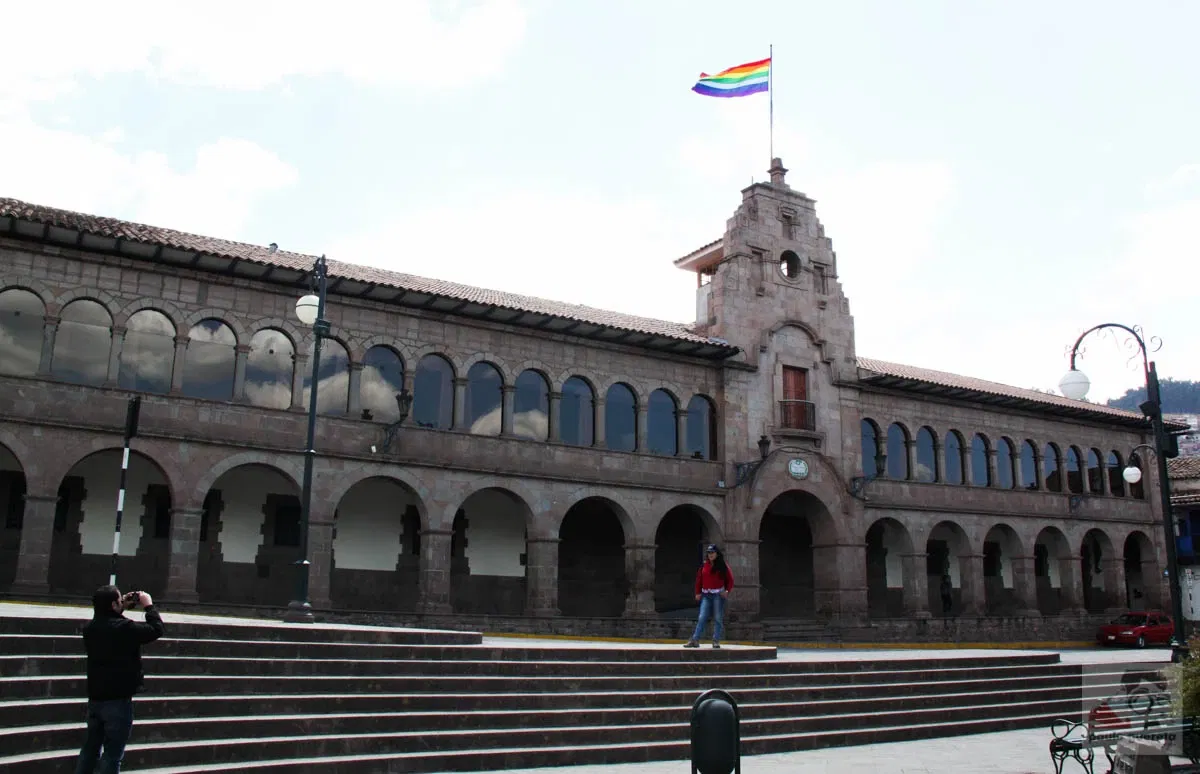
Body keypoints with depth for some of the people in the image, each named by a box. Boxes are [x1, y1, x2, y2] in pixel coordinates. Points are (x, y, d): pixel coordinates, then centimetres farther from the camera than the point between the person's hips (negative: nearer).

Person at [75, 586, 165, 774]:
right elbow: (157, 629, -12)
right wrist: (149, 606, -1)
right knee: (113, 755, 0)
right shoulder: (124, 628, -21)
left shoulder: (90, 628, 1)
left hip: (95, 698, 7)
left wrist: (122, 609, 15)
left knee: (90, 749, 19)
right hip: (118, 700, -7)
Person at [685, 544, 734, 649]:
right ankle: (695, 640, -6)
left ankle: (716, 640, 7)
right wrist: (698, 593, 6)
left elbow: (730, 579, 1)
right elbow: (699, 579, 12)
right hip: (706, 595, 2)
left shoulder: (723, 566, 0)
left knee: (718, 618, 0)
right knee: (702, 618, -4)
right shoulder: (704, 566, 8)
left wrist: (727, 591, -10)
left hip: (719, 594, -2)